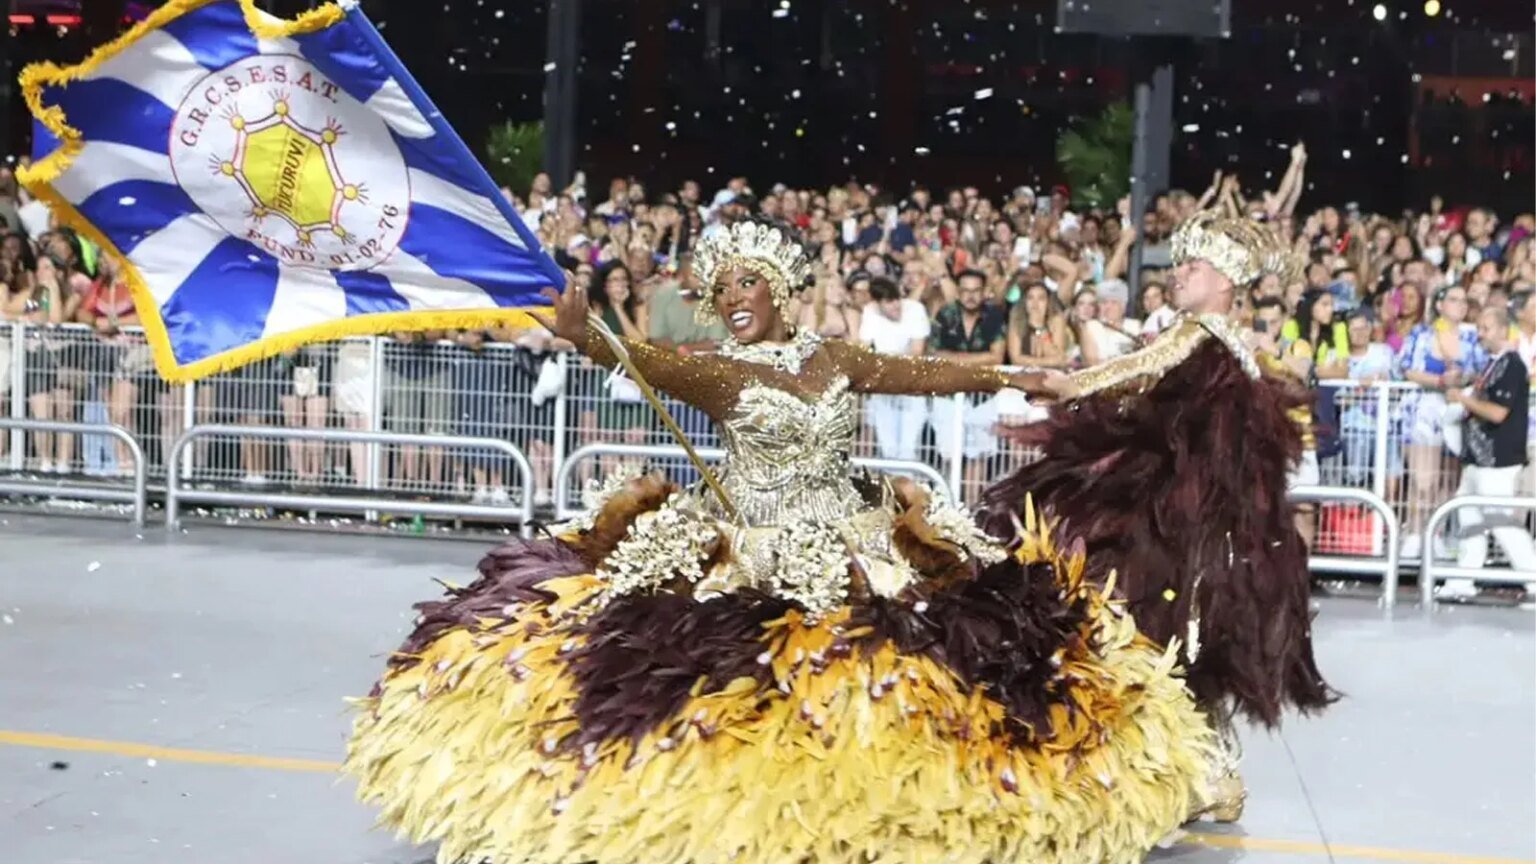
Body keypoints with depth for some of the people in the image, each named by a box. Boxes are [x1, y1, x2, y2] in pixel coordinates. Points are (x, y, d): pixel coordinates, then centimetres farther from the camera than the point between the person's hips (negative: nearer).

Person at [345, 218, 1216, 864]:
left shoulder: (833, 358, 7)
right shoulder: (720, 372, -7)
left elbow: (922, 371, 16)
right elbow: (647, 361, -27)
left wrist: (1011, 376, 20)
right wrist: (585, 335, -47)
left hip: (853, 548, 4)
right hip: (751, 557, -4)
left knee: (869, 680, 2)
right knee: (740, 688, -11)